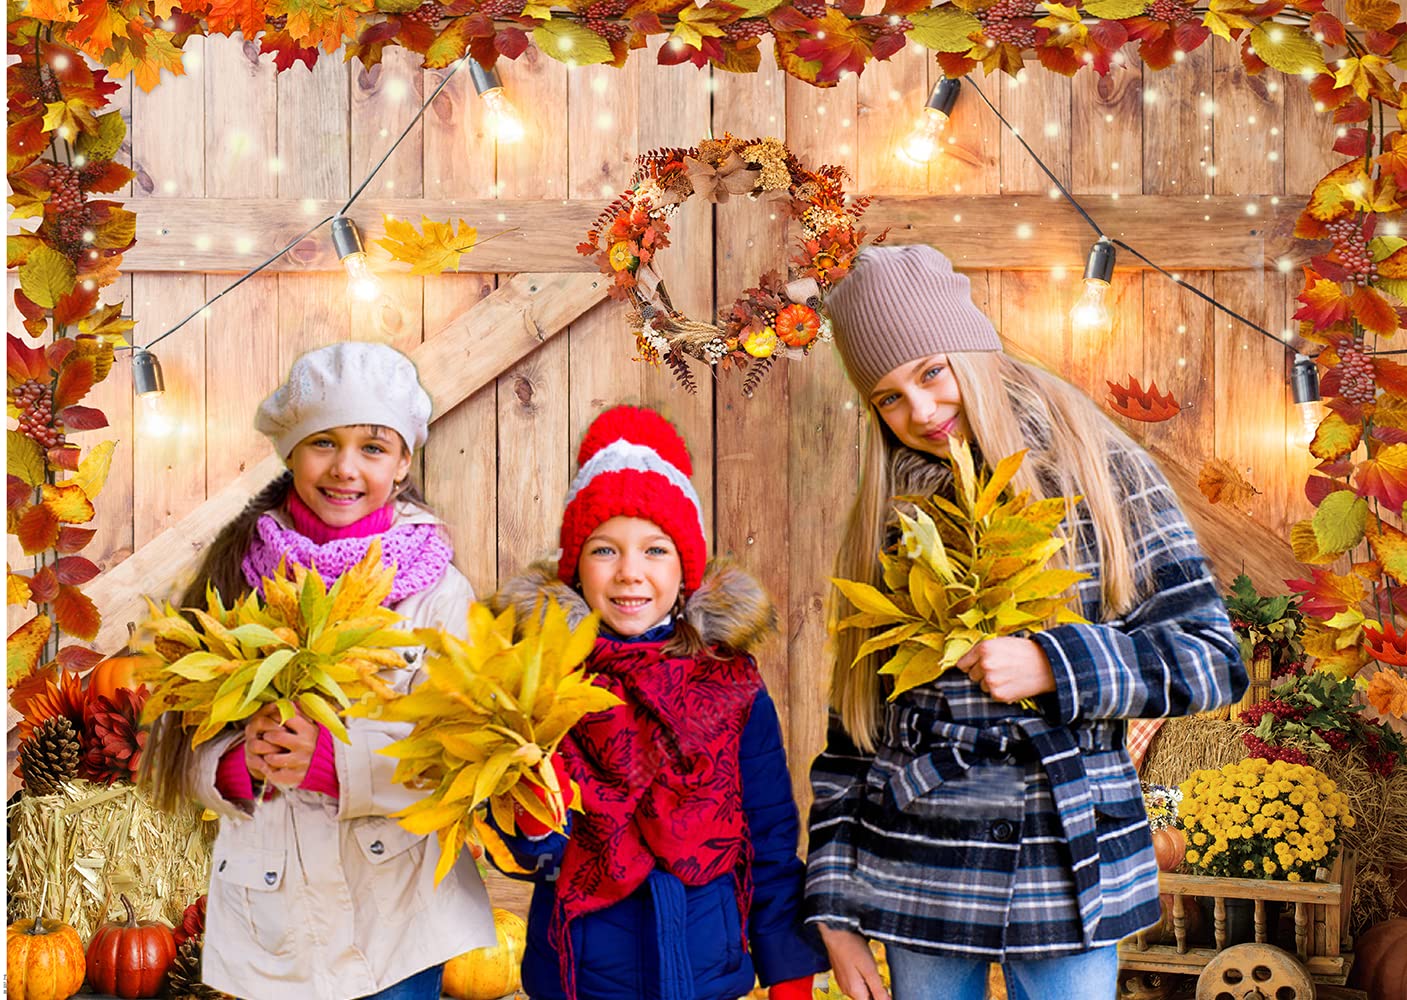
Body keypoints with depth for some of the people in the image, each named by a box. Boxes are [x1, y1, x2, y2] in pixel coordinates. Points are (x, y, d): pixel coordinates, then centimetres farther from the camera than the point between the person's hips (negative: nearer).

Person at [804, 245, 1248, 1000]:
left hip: (1066, 871, -2)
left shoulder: (1099, 474, -1)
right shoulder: (887, 517, 6)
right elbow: (852, 730, 7)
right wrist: (835, 907, 4)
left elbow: (1212, 659, -5)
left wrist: (1051, 666, -20)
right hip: (918, 874, 2)